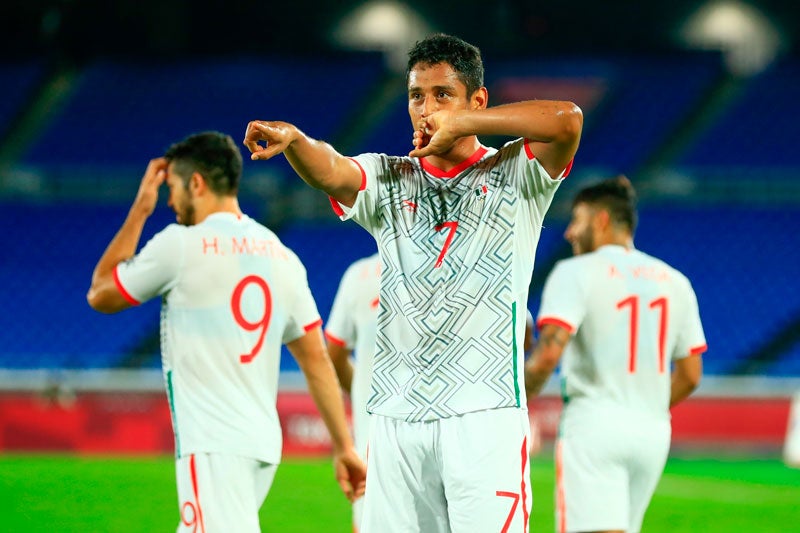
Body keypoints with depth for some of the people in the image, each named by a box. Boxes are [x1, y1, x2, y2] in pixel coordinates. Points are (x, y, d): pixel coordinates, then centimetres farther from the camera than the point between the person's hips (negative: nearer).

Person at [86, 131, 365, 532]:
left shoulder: (179, 245, -6)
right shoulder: (281, 256, 13)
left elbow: (101, 295, 9)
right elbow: (317, 360, 12)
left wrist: (139, 211, 13)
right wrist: (344, 446, 14)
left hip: (213, 446, -8)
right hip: (264, 443, 8)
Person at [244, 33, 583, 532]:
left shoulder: (513, 176, 5)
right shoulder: (388, 181, 13)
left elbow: (567, 118, -14)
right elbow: (330, 170, -9)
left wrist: (460, 124, -18)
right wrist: (293, 139, -32)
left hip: (485, 412, -4)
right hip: (397, 414, 4)